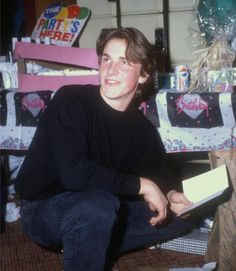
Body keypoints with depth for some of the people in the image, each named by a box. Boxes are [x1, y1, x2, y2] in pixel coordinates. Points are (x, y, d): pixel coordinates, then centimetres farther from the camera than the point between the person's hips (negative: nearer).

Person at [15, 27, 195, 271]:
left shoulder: (142, 128, -2)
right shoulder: (70, 100, -20)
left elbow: (160, 173, 12)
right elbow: (75, 173, -32)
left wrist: (169, 195, -12)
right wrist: (141, 185, -24)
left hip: (100, 210, 7)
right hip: (43, 209, -6)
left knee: (182, 216, 2)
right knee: (99, 205, -37)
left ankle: (94, 250, 2)